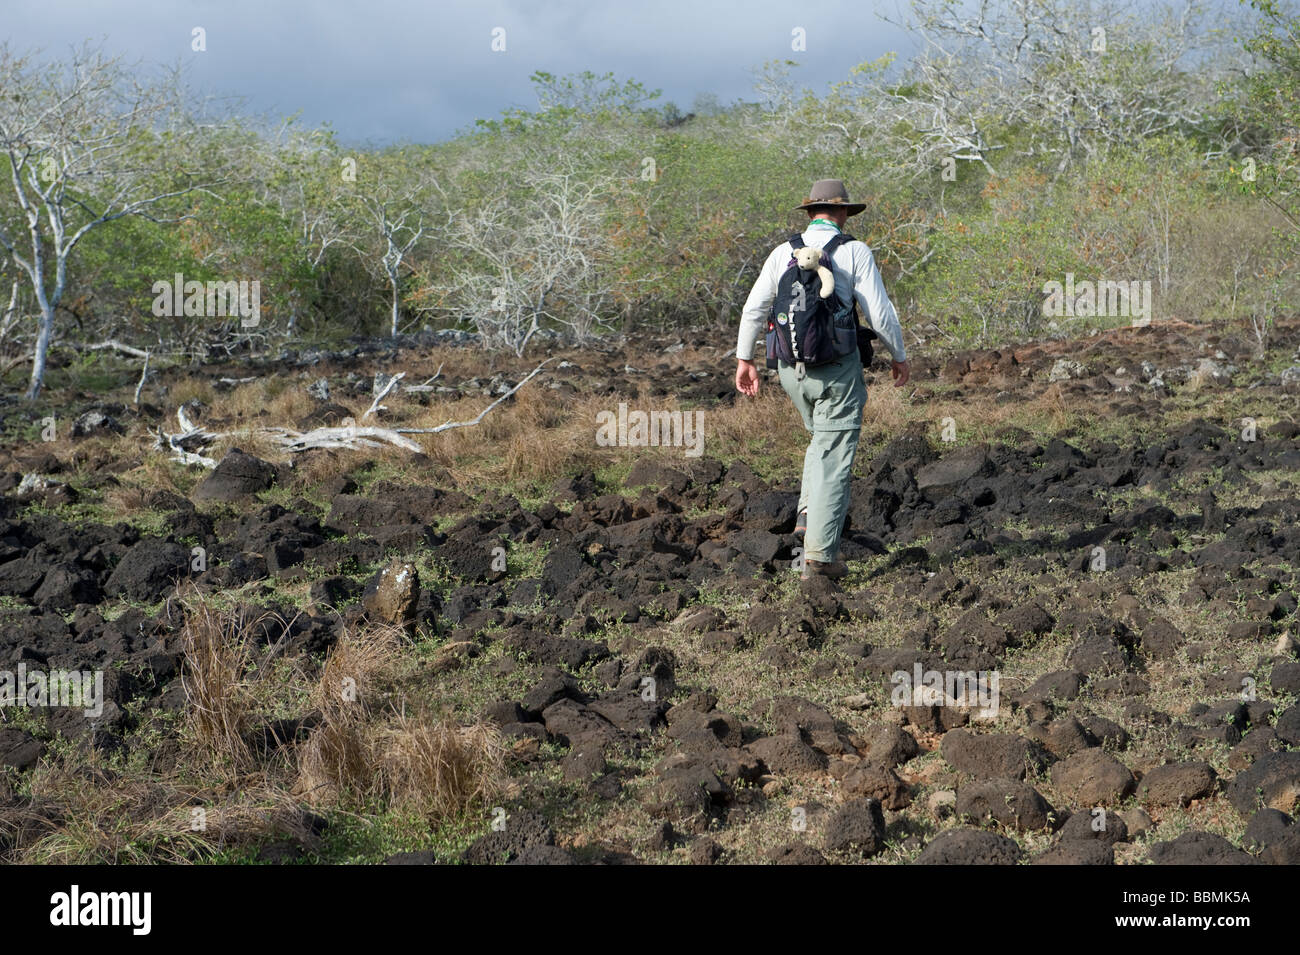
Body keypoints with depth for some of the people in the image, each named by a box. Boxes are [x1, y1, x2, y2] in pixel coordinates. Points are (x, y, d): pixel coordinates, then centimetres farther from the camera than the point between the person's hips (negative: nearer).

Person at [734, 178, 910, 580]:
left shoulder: (783, 253, 5)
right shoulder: (855, 252, -6)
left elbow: (753, 309, 4)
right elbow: (880, 314, -8)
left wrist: (744, 359, 14)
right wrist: (899, 357, 6)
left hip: (791, 369, 4)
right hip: (837, 369, -4)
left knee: (821, 439, 29)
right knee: (833, 457, -1)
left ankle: (810, 514, 15)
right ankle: (819, 553, -6)